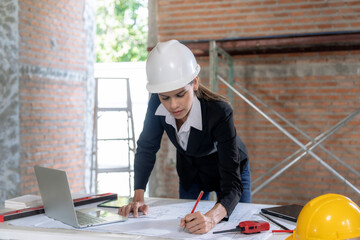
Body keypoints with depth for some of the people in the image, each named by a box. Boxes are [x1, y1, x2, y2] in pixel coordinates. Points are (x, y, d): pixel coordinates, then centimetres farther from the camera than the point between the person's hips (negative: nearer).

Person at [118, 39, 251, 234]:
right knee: (187, 227, 14)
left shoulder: (219, 112, -39)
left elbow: (232, 184, -43)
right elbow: (146, 147, -14)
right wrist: (138, 198, -25)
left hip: (230, 172, -3)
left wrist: (211, 218, -62)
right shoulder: (157, 104, -28)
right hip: (190, 173, 3)